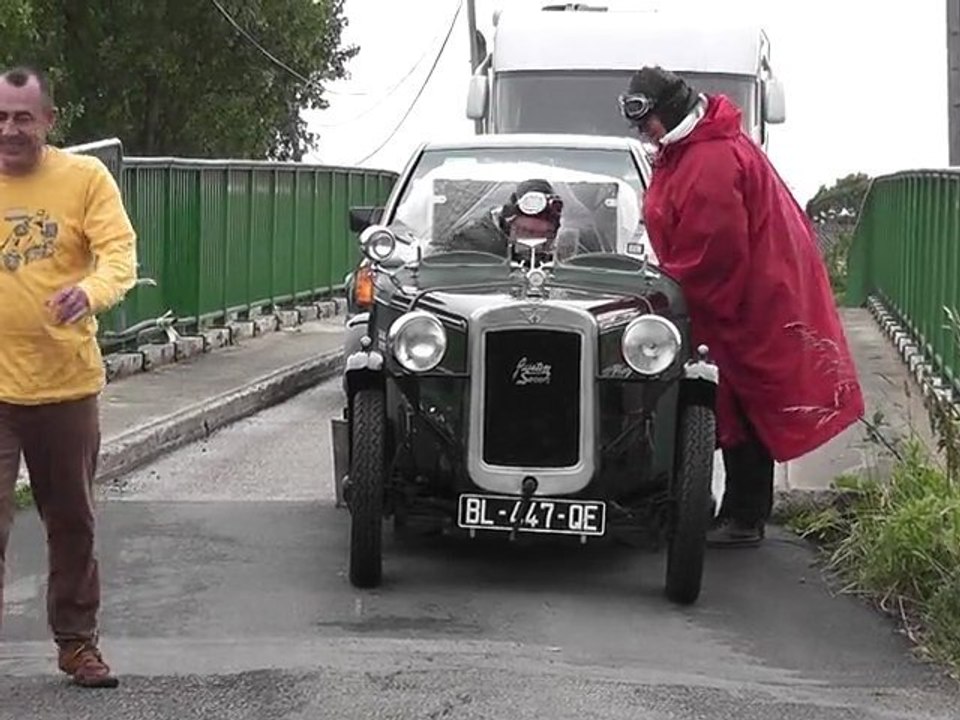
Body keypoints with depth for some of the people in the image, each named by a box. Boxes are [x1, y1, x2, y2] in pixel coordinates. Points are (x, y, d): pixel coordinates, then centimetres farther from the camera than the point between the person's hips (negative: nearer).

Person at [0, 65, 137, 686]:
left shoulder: (85, 177, -2)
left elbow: (120, 252, -10)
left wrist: (91, 291, -30)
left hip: (68, 382, 1)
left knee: (73, 522, 14)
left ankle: (77, 640, 29)